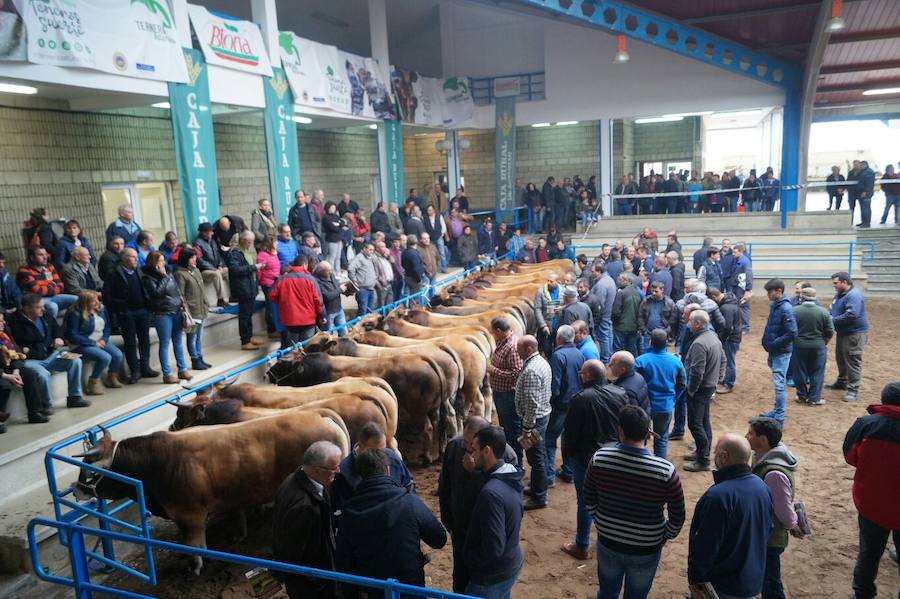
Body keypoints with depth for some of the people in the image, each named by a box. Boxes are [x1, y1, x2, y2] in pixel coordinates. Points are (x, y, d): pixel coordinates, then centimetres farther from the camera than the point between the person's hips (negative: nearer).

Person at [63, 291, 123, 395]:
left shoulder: (101, 309, 1)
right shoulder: (75, 314, -19)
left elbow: (108, 326, 10)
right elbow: (72, 336, -19)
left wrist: (104, 339, -8)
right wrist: (93, 343, -19)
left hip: (100, 341, 7)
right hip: (82, 345, -7)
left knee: (118, 355, -14)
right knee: (105, 357, -28)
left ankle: (111, 378, 14)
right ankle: (92, 385, -10)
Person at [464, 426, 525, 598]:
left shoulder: (491, 493, -32)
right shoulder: (512, 478, -4)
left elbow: (493, 548, -30)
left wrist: (468, 555, -13)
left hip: (492, 576, -8)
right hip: (511, 565, 8)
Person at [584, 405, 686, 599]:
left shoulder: (599, 458, -20)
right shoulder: (665, 471, -25)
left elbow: (589, 501, -4)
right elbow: (678, 517, -12)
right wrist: (664, 536, 8)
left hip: (607, 543, 1)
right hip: (646, 550, -1)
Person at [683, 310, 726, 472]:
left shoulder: (699, 343, -25)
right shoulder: (714, 337, 8)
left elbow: (697, 372, -26)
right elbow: (723, 360, 17)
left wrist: (690, 390, -15)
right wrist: (718, 379, 18)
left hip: (700, 389, -10)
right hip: (710, 386, 10)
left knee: (695, 424, -3)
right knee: (704, 422, 19)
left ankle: (703, 461, 3)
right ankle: (702, 452, 31)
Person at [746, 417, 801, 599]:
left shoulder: (774, 473, -34)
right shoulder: (764, 456, -5)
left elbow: (785, 510, -23)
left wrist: (792, 526, -4)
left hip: (768, 538, -9)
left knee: (769, 584, 8)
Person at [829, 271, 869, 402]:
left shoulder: (854, 295, -21)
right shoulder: (839, 294, 11)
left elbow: (851, 315, -31)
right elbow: (832, 310, 19)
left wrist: (832, 321, -23)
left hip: (855, 333, -10)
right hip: (843, 332, 10)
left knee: (853, 362, -7)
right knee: (841, 358, 20)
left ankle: (853, 390, -2)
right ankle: (842, 382, 36)